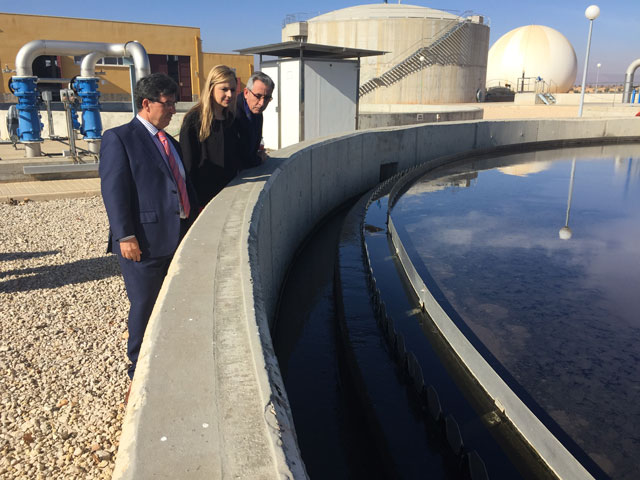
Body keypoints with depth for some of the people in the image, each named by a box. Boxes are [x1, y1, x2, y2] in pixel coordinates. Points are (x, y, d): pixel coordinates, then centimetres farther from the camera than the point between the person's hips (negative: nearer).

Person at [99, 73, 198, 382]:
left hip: (177, 240, 8)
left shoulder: (169, 142, 18)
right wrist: (125, 236, -19)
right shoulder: (119, 138, -6)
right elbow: (113, 191, -13)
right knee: (144, 308, 4)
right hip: (145, 241, -7)